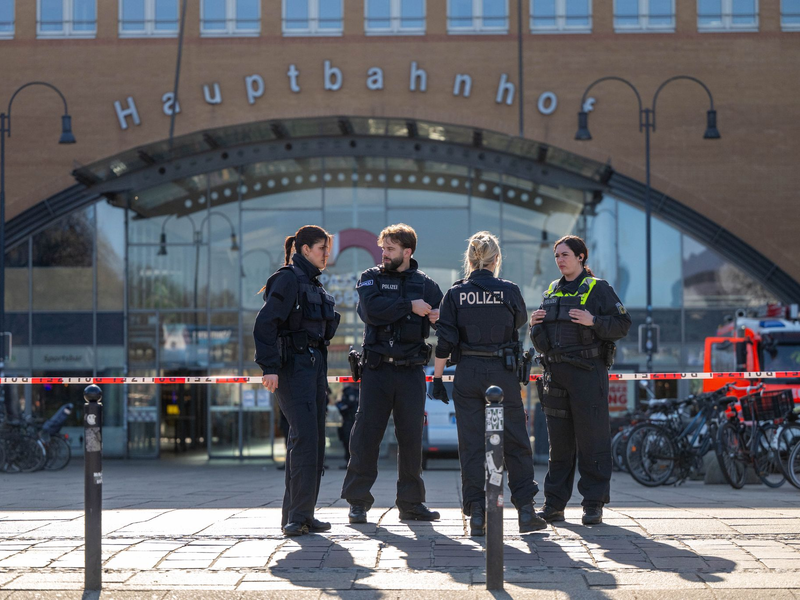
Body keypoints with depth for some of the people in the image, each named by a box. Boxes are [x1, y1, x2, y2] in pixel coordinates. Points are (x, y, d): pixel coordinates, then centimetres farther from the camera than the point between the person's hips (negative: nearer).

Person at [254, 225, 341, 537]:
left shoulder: (313, 283, 19)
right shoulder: (288, 278, -9)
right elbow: (266, 322, -17)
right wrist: (269, 367, -23)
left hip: (315, 365, 9)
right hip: (292, 367, -9)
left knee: (314, 440, 8)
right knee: (304, 437, -14)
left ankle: (300, 515, 13)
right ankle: (297, 516, -12)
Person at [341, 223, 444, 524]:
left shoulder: (425, 284, 11)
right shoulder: (371, 278, 6)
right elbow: (372, 310, -13)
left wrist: (439, 318, -8)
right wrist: (410, 306, -12)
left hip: (411, 371, 2)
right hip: (377, 369, -2)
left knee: (411, 437, 4)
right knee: (366, 434, -4)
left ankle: (411, 502, 12)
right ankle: (358, 501, 2)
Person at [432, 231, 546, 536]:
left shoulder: (455, 293, -2)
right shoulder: (509, 290, -4)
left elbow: (445, 340, -4)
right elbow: (520, 321, 16)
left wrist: (437, 376, 3)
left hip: (467, 373, 1)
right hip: (503, 372, -1)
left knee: (471, 444, 5)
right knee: (515, 442, 8)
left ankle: (476, 514, 4)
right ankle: (525, 509, 9)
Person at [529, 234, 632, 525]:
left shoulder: (598, 289, 0)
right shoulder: (551, 292, 17)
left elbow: (622, 325, -6)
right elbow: (541, 339, 24)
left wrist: (593, 322, -19)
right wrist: (535, 324, 3)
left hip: (587, 372, -5)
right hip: (555, 372, 5)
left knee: (591, 438, -3)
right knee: (558, 441, 7)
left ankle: (594, 504, 2)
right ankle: (554, 503, 11)